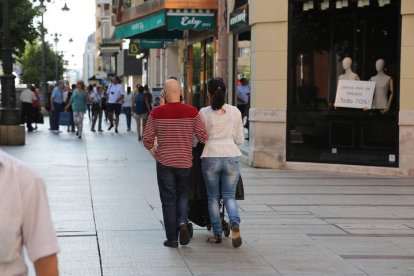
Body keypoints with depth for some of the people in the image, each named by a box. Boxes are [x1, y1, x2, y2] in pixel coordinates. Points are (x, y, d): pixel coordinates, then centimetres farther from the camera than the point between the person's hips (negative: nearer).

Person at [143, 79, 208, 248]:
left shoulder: (156, 113, -7)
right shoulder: (192, 112, -6)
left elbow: (147, 139, -3)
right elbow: (203, 137, -5)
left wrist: (153, 152, 16)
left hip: (164, 162, -1)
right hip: (185, 162, 1)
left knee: (168, 200, 7)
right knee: (183, 195, 19)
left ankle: (172, 239, 8)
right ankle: (183, 223, -6)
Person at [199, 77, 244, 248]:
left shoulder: (204, 113, -4)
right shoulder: (235, 112, 2)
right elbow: (240, 139, 8)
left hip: (210, 157, -1)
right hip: (231, 157, 2)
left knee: (213, 197, 11)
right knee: (229, 196, 8)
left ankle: (217, 234, 12)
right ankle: (235, 224, -19)